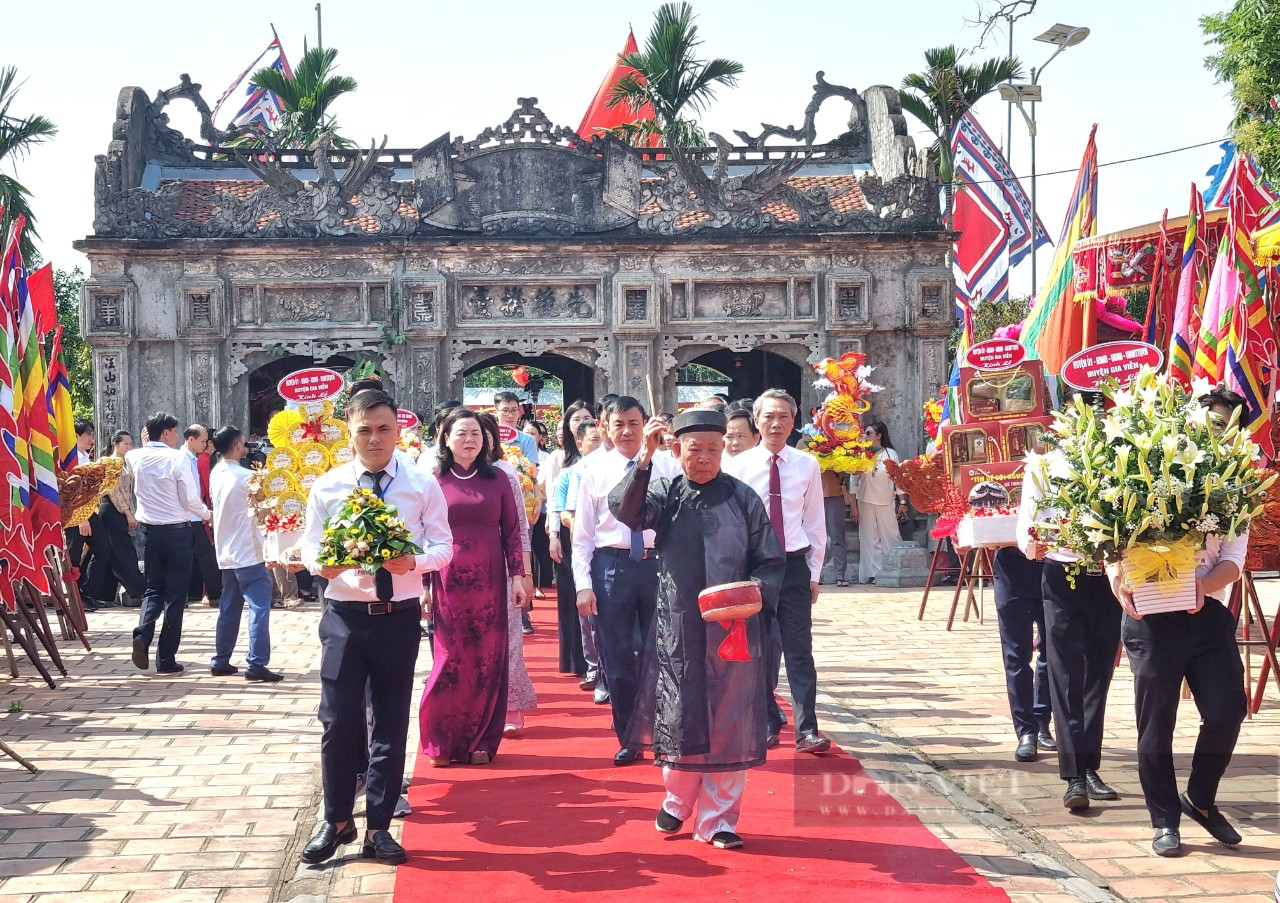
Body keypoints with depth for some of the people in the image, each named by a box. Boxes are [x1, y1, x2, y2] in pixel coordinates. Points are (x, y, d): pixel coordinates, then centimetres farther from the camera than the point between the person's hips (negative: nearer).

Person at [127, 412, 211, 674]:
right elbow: (190, 499, -11)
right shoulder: (177, 458, -13)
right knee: (175, 594, 4)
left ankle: (143, 632, -12)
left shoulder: (135, 457, 1)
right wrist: (206, 514, 8)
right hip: (177, 531, -4)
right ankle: (166, 659, 5)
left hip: (150, 531, 4)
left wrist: (146, 442, 28)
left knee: (153, 588, 17)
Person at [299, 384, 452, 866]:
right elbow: (309, 545, 2)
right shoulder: (327, 486, 2)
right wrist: (322, 564, -21)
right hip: (345, 616, 0)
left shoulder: (422, 485, 1)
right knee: (338, 721, 0)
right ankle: (337, 821, 19)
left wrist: (414, 562, -22)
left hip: (399, 617, 0)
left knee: (391, 721, 8)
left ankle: (378, 827, 20)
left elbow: (443, 546, -1)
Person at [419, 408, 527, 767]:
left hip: (489, 582, 1)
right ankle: (443, 741, 13)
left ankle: (481, 741, 15)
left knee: (487, 661, 4)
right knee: (450, 660, 1)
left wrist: (517, 576, 0)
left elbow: (511, 531, 7)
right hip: (448, 581, -1)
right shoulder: (435, 480, 2)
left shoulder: (496, 479, 6)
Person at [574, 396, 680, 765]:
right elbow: (582, 533, 4)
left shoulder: (667, 466, 1)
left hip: (660, 564, -1)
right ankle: (629, 739, 20)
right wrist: (583, 583, -3)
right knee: (617, 657, 6)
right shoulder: (596, 470, 3)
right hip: (611, 566, 1)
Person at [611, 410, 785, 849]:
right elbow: (625, 511, -18)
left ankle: (717, 819, 16)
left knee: (728, 723, 3)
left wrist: (754, 594, -14)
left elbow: (771, 562, 6)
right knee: (680, 718, 4)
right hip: (678, 628, 0)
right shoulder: (664, 493, 3)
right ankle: (678, 801, 29)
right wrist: (644, 458, -29)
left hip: (734, 630, 1)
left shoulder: (743, 498, 4)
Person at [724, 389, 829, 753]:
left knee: (799, 649, -4)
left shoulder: (808, 466, 1)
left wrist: (814, 573, 4)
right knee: (757, 649, 7)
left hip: (794, 564, 0)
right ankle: (766, 725, 18)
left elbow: (815, 523, 6)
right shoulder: (739, 466, -1)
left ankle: (806, 730, -1)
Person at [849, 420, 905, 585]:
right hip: (865, 502, 1)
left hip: (887, 502, -1)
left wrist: (902, 502, -2)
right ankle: (874, 573, 3)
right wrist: (854, 506, 1)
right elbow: (854, 481, 5)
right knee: (869, 539, 0)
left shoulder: (890, 454, 3)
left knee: (891, 537, -2)